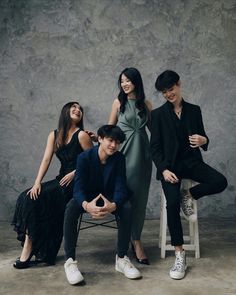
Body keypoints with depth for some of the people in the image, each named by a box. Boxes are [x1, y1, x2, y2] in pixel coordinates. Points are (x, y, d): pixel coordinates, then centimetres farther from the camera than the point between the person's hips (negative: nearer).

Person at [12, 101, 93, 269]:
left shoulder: (81, 135, -6)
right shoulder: (54, 135, 10)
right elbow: (46, 160, 1)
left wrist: (73, 173, -13)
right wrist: (37, 183, -10)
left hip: (77, 182, -6)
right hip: (61, 180, 6)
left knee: (36, 200, -20)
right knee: (28, 197, -13)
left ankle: (29, 250, -10)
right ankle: (30, 247, -6)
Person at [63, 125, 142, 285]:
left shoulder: (119, 158, -12)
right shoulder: (85, 157, -18)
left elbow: (120, 187, -20)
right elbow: (79, 187, -25)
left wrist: (113, 205, -45)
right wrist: (86, 205, -49)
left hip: (109, 199, 1)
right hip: (88, 198, -1)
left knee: (126, 207, -31)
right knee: (71, 208, -34)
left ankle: (122, 258, -17)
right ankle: (70, 260, -25)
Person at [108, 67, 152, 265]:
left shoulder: (146, 104, 9)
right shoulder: (119, 102, 6)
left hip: (142, 153, 2)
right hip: (123, 152, -1)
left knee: (140, 196, 1)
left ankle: (135, 239, 12)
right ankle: (135, 241, 6)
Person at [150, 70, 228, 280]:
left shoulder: (194, 110, 10)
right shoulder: (158, 114, 3)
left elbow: (202, 137, 12)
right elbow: (155, 147, -1)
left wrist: (203, 140, -14)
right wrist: (164, 169, -16)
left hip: (192, 161, 3)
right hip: (170, 164, -2)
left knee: (220, 181, -25)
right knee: (172, 204, -24)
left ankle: (189, 197, 4)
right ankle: (180, 255, -11)